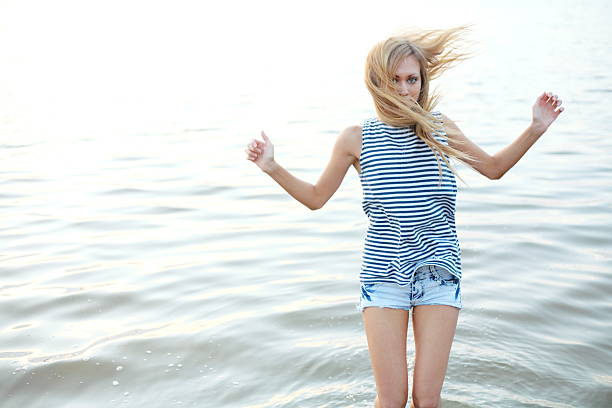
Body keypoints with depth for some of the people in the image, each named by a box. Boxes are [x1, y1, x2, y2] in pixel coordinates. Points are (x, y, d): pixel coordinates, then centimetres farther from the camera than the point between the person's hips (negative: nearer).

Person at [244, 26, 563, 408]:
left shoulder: (440, 128, 0)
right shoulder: (356, 139, -3)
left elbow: (494, 168, 16)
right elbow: (316, 197, 8)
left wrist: (535, 129, 6)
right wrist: (273, 167, -5)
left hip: (439, 275, 1)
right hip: (384, 275, -1)